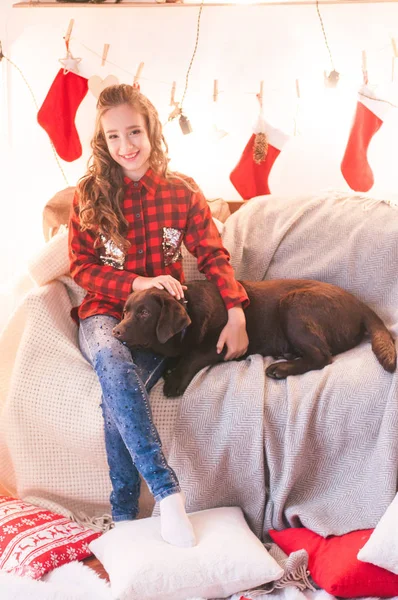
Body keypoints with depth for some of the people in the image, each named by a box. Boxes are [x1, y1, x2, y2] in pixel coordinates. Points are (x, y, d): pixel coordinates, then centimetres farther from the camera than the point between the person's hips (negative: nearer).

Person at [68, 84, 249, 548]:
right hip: (104, 313, 0)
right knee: (112, 360, -37)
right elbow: (81, 267, 1)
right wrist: (138, 283, -15)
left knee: (117, 395, -30)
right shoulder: (90, 195, 2)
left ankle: (124, 516, -19)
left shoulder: (182, 193, 3)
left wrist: (236, 315, -13)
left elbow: (214, 256, 2)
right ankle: (166, 492, -40)